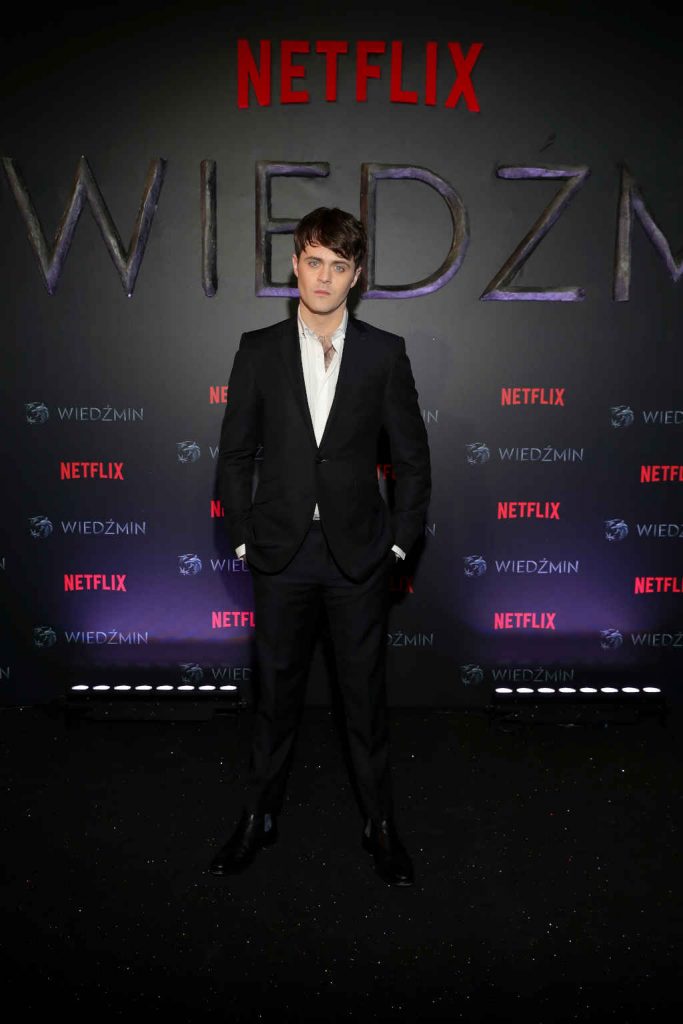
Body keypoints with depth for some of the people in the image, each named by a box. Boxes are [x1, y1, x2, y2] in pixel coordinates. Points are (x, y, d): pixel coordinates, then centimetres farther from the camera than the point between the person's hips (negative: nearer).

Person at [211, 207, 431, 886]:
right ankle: (260, 817, 33)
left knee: (365, 695, 10)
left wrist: (399, 540, -1)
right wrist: (244, 538, 1)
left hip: (358, 552, 0)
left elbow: (412, 456, 3)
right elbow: (235, 454, 5)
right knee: (276, 690, 14)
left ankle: (379, 823, 30)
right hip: (281, 551, 1)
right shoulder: (259, 350, 1)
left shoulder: (385, 353, -1)